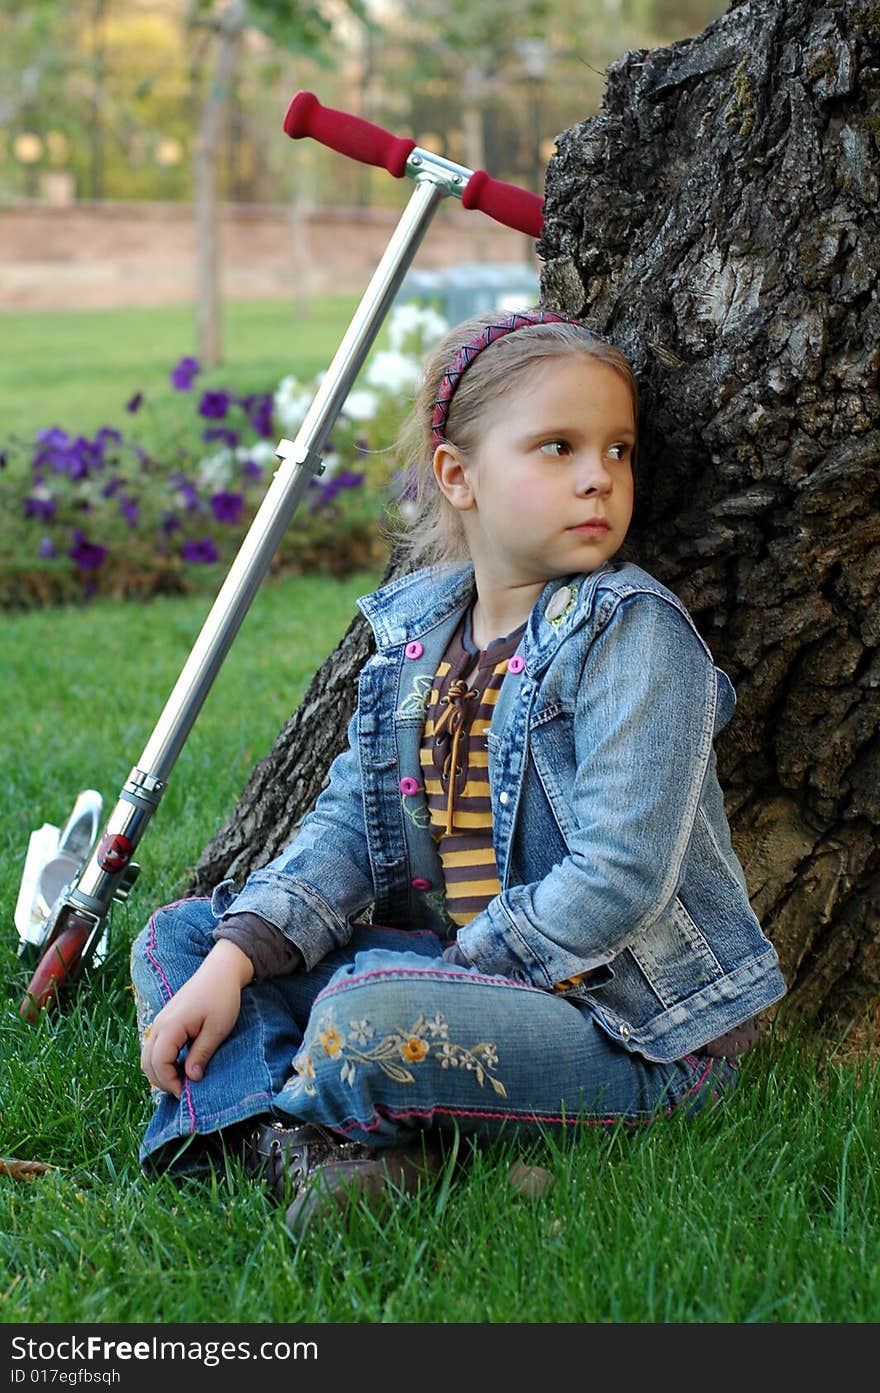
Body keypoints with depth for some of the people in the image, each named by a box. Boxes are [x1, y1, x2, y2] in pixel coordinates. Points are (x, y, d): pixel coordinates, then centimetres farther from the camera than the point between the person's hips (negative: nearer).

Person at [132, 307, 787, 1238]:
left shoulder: (634, 636, -14)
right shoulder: (419, 629, 7)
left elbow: (616, 882, -21)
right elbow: (349, 823, 5)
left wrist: (453, 976, -19)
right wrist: (235, 959, -9)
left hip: (637, 1027, -8)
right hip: (461, 962, 8)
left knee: (368, 1020, -35)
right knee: (177, 939, 6)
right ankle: (308, 1149, -19)